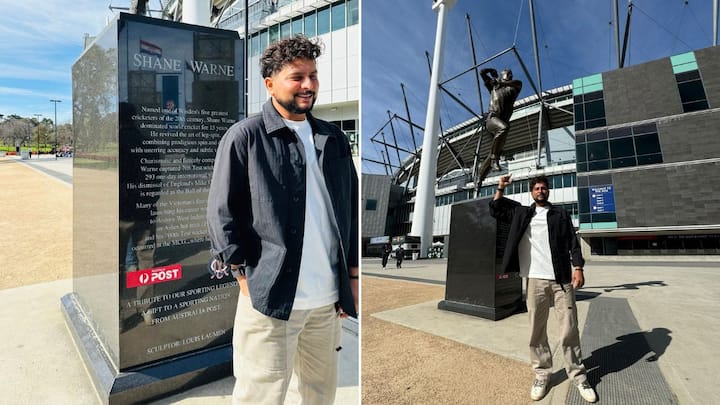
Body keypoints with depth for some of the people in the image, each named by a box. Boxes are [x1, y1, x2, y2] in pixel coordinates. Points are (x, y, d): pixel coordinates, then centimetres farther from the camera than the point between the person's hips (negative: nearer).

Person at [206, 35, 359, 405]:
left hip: (328, 298, 5)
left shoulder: (333, 139, 10)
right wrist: (246, 278, -9)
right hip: (271, 295, -4)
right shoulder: (244, 137, -4)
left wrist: (352, 275, 10)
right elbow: (221, 214, -5)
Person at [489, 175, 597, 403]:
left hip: (562, 279, -1)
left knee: (569, 330, 2)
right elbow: (496, 211, 19)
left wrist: (578, 267, -6)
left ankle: (578, 376, 15)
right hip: (535, 280, 1)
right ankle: (541, 374, 16)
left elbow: (573, 242, 6)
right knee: (537, 331, 5)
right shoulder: (521, 213, 15)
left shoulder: (561, 214, 12)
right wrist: (500, 188, 11)